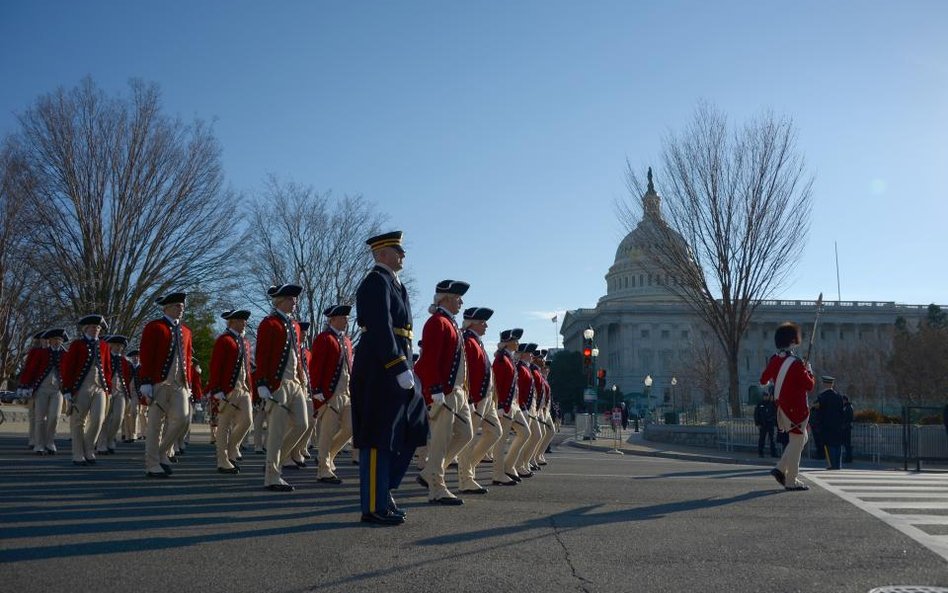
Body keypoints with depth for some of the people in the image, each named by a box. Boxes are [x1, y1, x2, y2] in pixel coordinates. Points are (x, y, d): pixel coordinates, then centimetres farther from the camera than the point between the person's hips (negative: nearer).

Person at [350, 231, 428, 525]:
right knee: (379, 438, -4)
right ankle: (374, 506, 4)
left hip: (394, 369, 10)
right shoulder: (376, 281, -11)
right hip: (380, 370, -10)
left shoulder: (394, 284, 20)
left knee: (411, 431, 14)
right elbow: (380, 330, -20)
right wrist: (400, 368, -23)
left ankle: (381, 488, 23)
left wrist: (404, 367, 13)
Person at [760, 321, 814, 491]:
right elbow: (809, 386, -14)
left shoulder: (774, 360, 4)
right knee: (796, 442, 0)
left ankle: (781, 469, 15)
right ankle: (791, 481, 4)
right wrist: (809, 371, 2)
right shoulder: (796, 363, -20)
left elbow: (763, 380, 15)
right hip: (796, 409, -8)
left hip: (783, 407, 8)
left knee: (801, 438, 21)